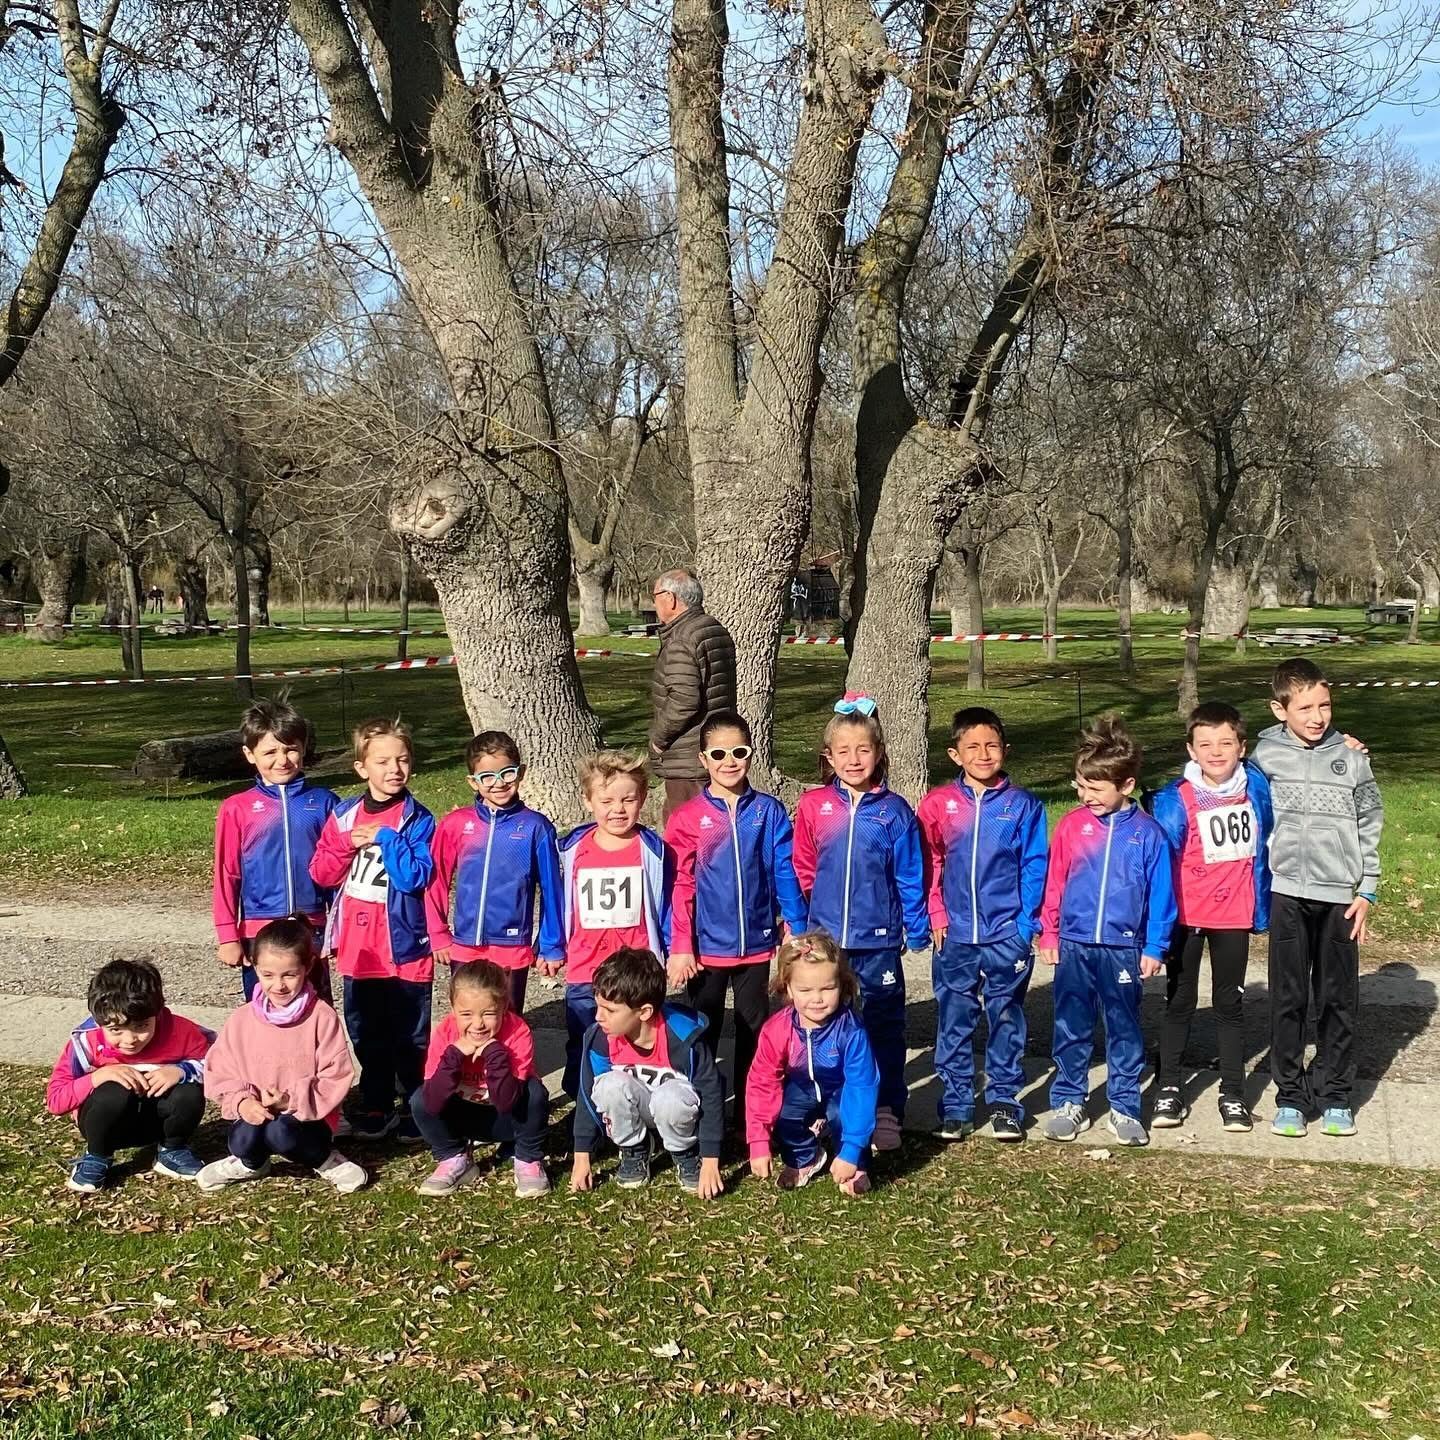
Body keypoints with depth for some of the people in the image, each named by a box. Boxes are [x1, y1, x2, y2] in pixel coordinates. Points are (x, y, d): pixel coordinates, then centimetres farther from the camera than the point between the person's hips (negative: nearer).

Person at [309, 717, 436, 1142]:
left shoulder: (418, 819, -7)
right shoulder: (344, 815, 5)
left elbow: (416, 876, -17)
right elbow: (320, 872, 4)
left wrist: (387, 837, -20)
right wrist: (349, 843, -12)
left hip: (405, 947, -4)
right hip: (358, 948, 4)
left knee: (411, 1037, 5)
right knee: (367, 1034, 15)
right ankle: (377, 1108, 28)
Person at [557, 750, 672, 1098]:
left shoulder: (652, 851, -6)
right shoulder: (573, 849, 0)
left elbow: (665, 907, 1)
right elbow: (561, 906, 11)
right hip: (583, 975, 3)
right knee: (581, 1054, 14)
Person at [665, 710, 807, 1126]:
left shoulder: (769, 812, -4)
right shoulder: (688, 817, -7)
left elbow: (785, 874, -1)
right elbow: (680, 887, -7)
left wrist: (798, 932, -3)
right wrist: (679, 947, -9)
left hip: (756, 944, 1)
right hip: (706, 946, -1)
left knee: (754, 1030, 13)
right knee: (701, 1033, 12)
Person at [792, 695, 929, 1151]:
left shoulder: (894, 811, -4)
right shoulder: (812, 806, -2)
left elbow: (910, 876, 1)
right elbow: (802, 870, 4)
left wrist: (918, 929, 3)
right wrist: (800, 920, 4)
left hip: (879, 939, -1)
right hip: (824, 937, 1)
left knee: (884, 1023, 8)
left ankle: (887, 1109, 20)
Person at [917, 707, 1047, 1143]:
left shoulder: (1023, 805, -2)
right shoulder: (938, 804, 0)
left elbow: (1034, 866, -2)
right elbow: (927, 865, 3)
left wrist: (1027, 921, -9)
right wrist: (936, 914, -3)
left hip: (1007, 934, -1)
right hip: (955, 935, 1)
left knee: (1006, 1019, 8)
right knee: (954, 1021, 7)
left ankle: (1004, 1101, 20)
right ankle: (955, 1104, 17)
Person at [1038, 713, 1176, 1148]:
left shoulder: (1147, 833, -4)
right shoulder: (1072, 825, -1)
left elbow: (1161, 893, 0)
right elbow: (1054, 882, 4)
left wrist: (1154, 948, -1)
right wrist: (1048, 933, 3)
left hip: (1124, 948, -1)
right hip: (1073, 945, 1)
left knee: (1124, 1031, 10)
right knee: (1071, 1029, 9)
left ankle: (1125, 1108, 20)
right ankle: (1068, 1103, 20)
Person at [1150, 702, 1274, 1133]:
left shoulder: (1256, 788, -4)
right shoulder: (1175, 801, -14)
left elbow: (1261, 850, 8)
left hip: (1234, 917, 2)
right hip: (1186, 916, -2)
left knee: (1230, 1003, 12)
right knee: (1179, 1003, 10)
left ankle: (1233, 1094, 20)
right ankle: (1169, 1089, 20)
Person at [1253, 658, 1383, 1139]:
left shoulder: (1351, 757, 0)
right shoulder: (1265, 755, -1)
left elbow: (1370, 825, 4)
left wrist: (1366, 892, 1)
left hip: (1340, 896, 1)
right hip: (1287, 895, 0)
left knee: (1339, 999, 7)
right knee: (1288, 999, 5)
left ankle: (1334, 1095, 20)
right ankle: (1290, 1095, 16)